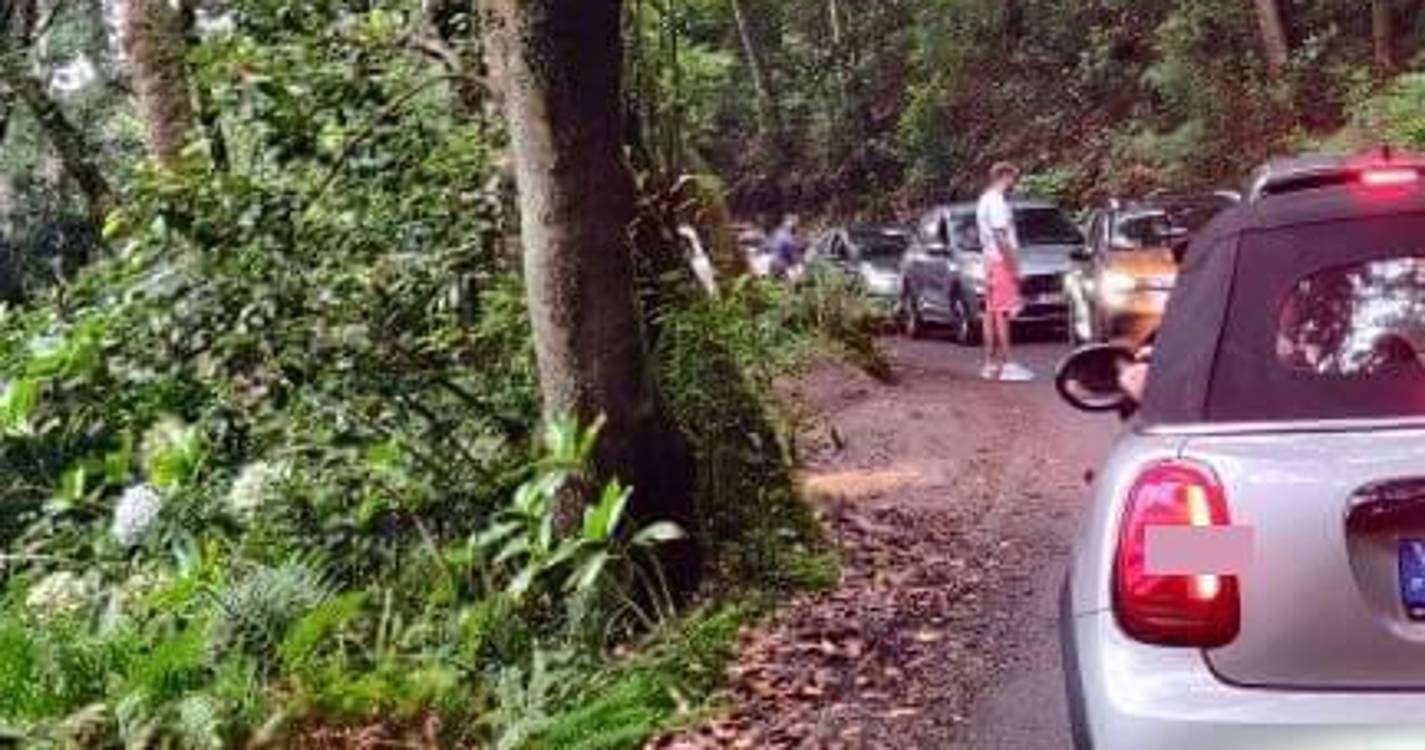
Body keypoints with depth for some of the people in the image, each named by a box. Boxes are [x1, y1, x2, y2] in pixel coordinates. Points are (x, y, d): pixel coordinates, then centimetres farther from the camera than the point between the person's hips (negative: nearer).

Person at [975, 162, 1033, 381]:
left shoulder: (985, 200, 17)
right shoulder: (996, 202, -14)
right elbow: (1000, 237, -20)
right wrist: (1013, 266, -19)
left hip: (991, 261, 10)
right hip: (1001, 262, -10)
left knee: (992, 313, 9)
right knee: (1002, 313, -11)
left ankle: (991, 363, 10)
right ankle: (1008, 364, -11)